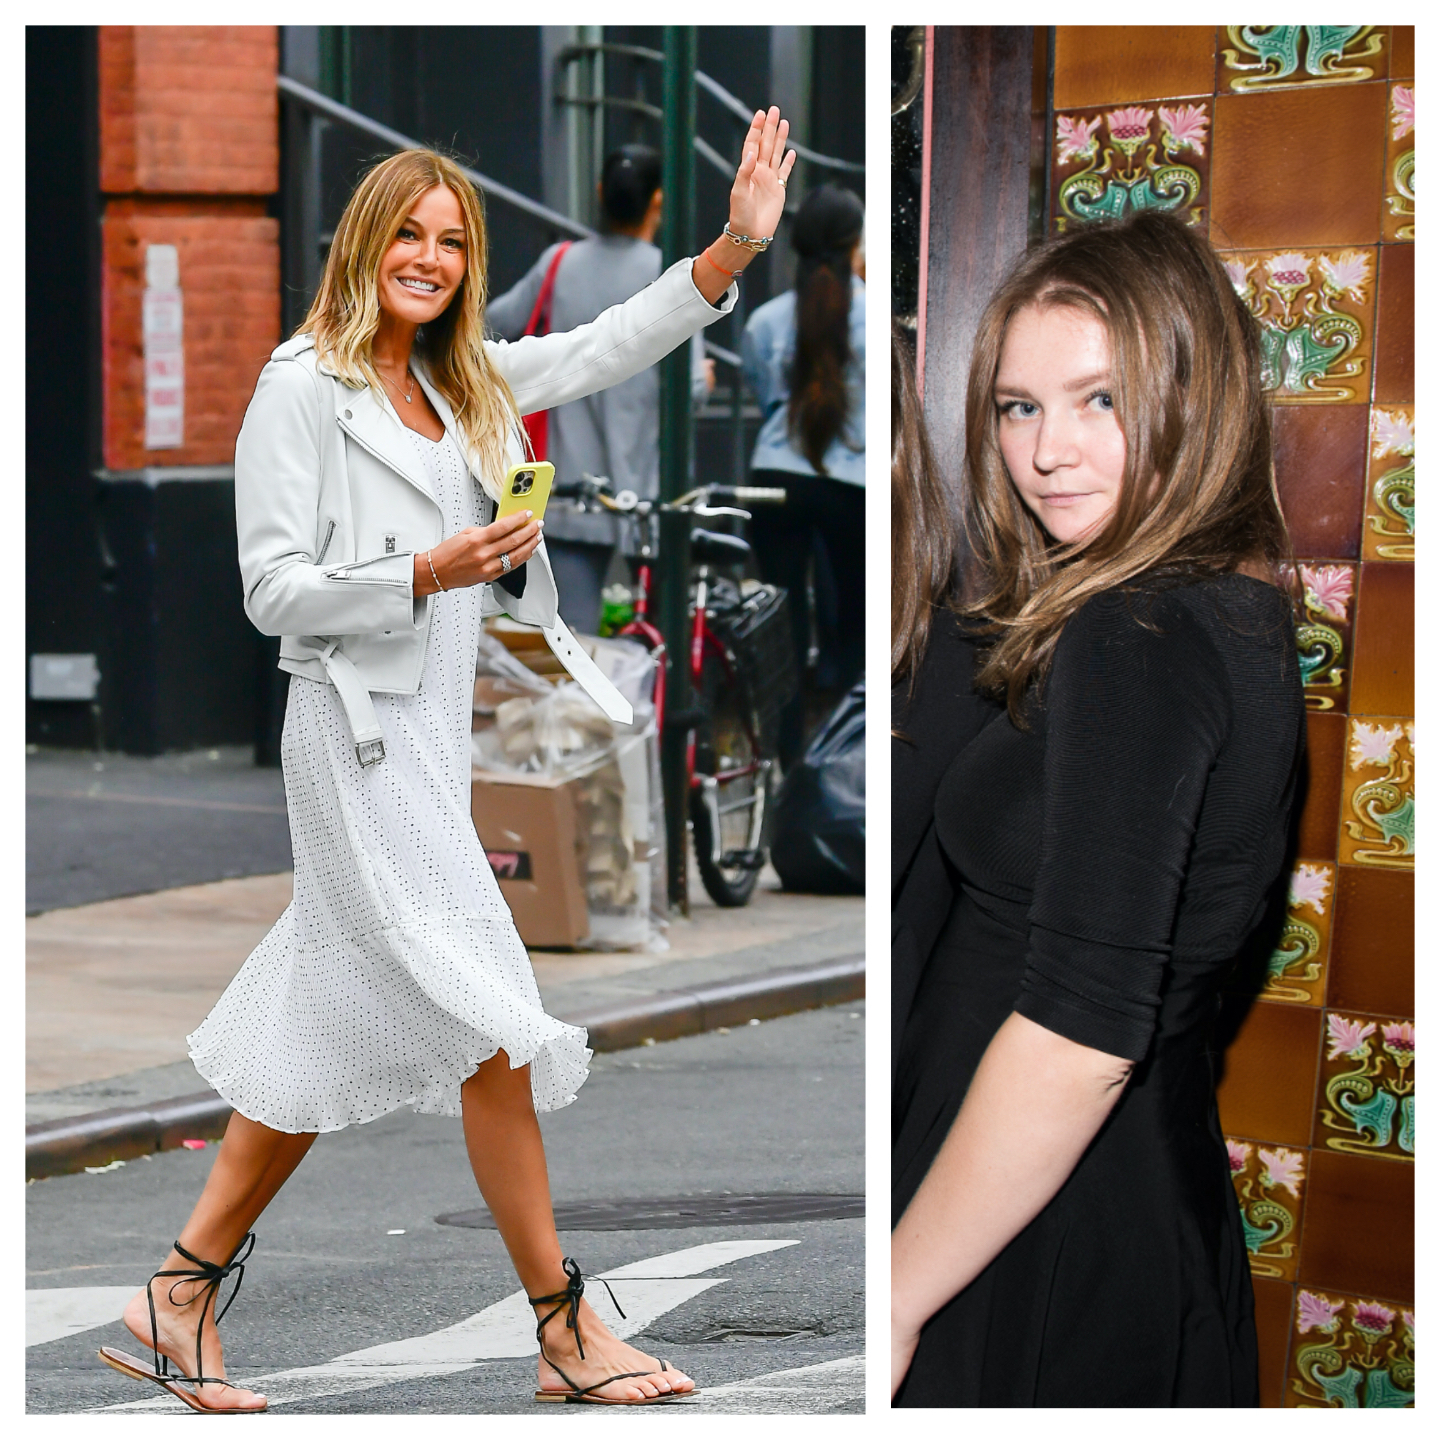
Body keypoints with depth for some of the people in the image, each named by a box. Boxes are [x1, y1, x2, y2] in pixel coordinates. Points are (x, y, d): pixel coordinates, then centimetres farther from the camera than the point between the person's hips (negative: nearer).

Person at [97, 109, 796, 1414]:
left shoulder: (463, 384, 15)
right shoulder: (302, 391, -7)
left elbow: (603, 351, 16)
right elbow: (274, 587, -11)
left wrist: (736, 247, 6)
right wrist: (428, 572, -21)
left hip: (437, 731, 9)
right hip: (358, 732, -8)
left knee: (338, 1028, 10)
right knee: (489, 1021, -7)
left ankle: (180, 1302, 18)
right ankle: (566, 1332, 1)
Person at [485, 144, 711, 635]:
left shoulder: (559, 263, 2)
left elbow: (496, 322, 14)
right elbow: (686, 382, -15)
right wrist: (703, 376, 8)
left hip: (571, 489, 3)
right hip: (647, 485, -3)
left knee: (574, 631, 2)